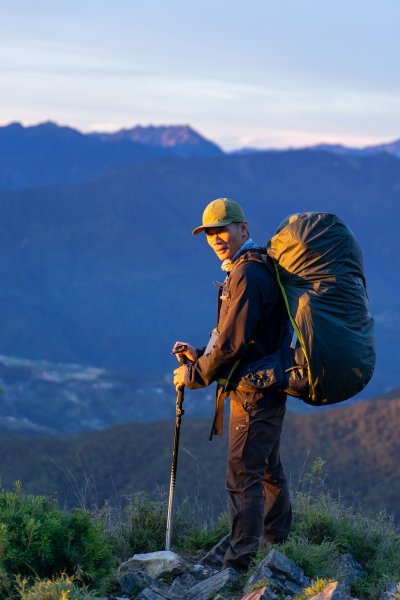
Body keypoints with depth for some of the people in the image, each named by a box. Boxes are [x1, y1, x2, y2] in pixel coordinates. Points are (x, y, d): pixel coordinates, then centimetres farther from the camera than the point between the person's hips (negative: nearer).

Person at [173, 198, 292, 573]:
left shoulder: (248, 274, -18)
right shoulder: (250, 270, 16)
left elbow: (233, 342, -22)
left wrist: (194, 375, -11)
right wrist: (201, 355, 8)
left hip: (254, 391, -11)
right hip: (265, 388, 11)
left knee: (243, 477, -11)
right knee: (269, 471, 21)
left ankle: (239, 563, -12)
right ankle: (277, 547, 34)